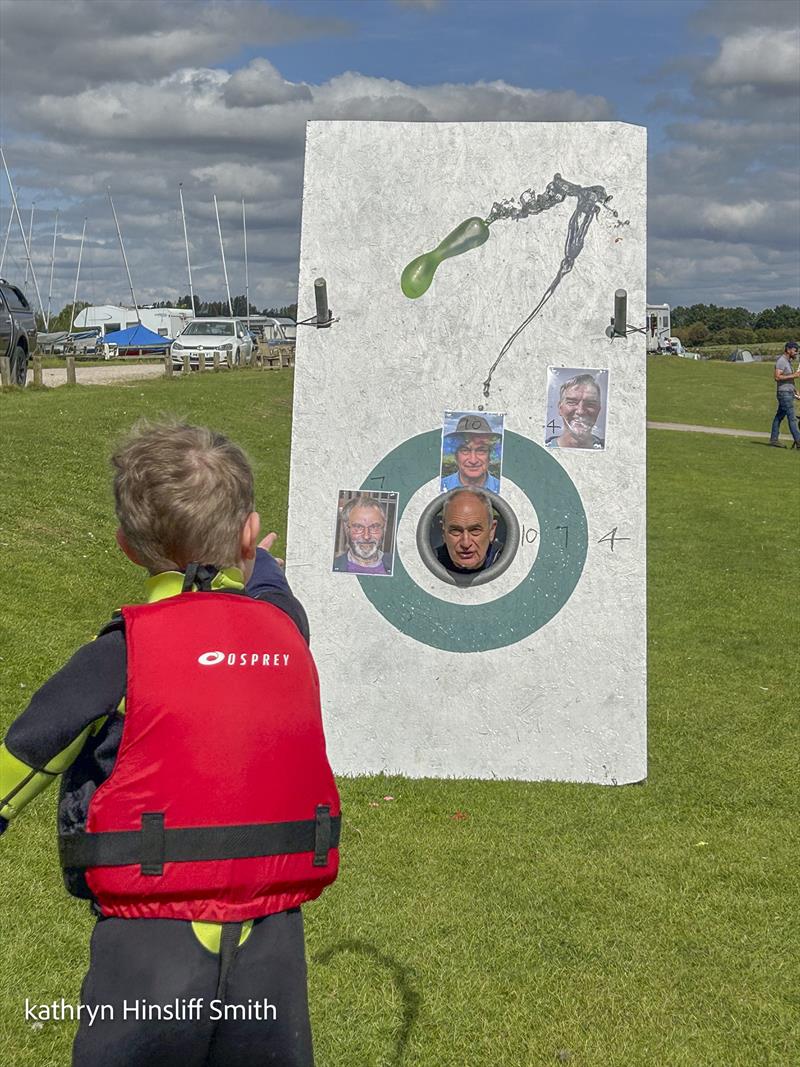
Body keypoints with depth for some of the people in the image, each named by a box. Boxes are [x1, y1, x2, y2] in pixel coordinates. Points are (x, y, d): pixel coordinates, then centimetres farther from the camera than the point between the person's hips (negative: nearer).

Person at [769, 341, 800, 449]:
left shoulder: (788, 361, 18)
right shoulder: (781, 361, -13)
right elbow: (777, 377, -22)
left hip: (789, 392, 10)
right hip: (784, 392, -10)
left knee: (780, 416, 10)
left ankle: (773, 439, 13)